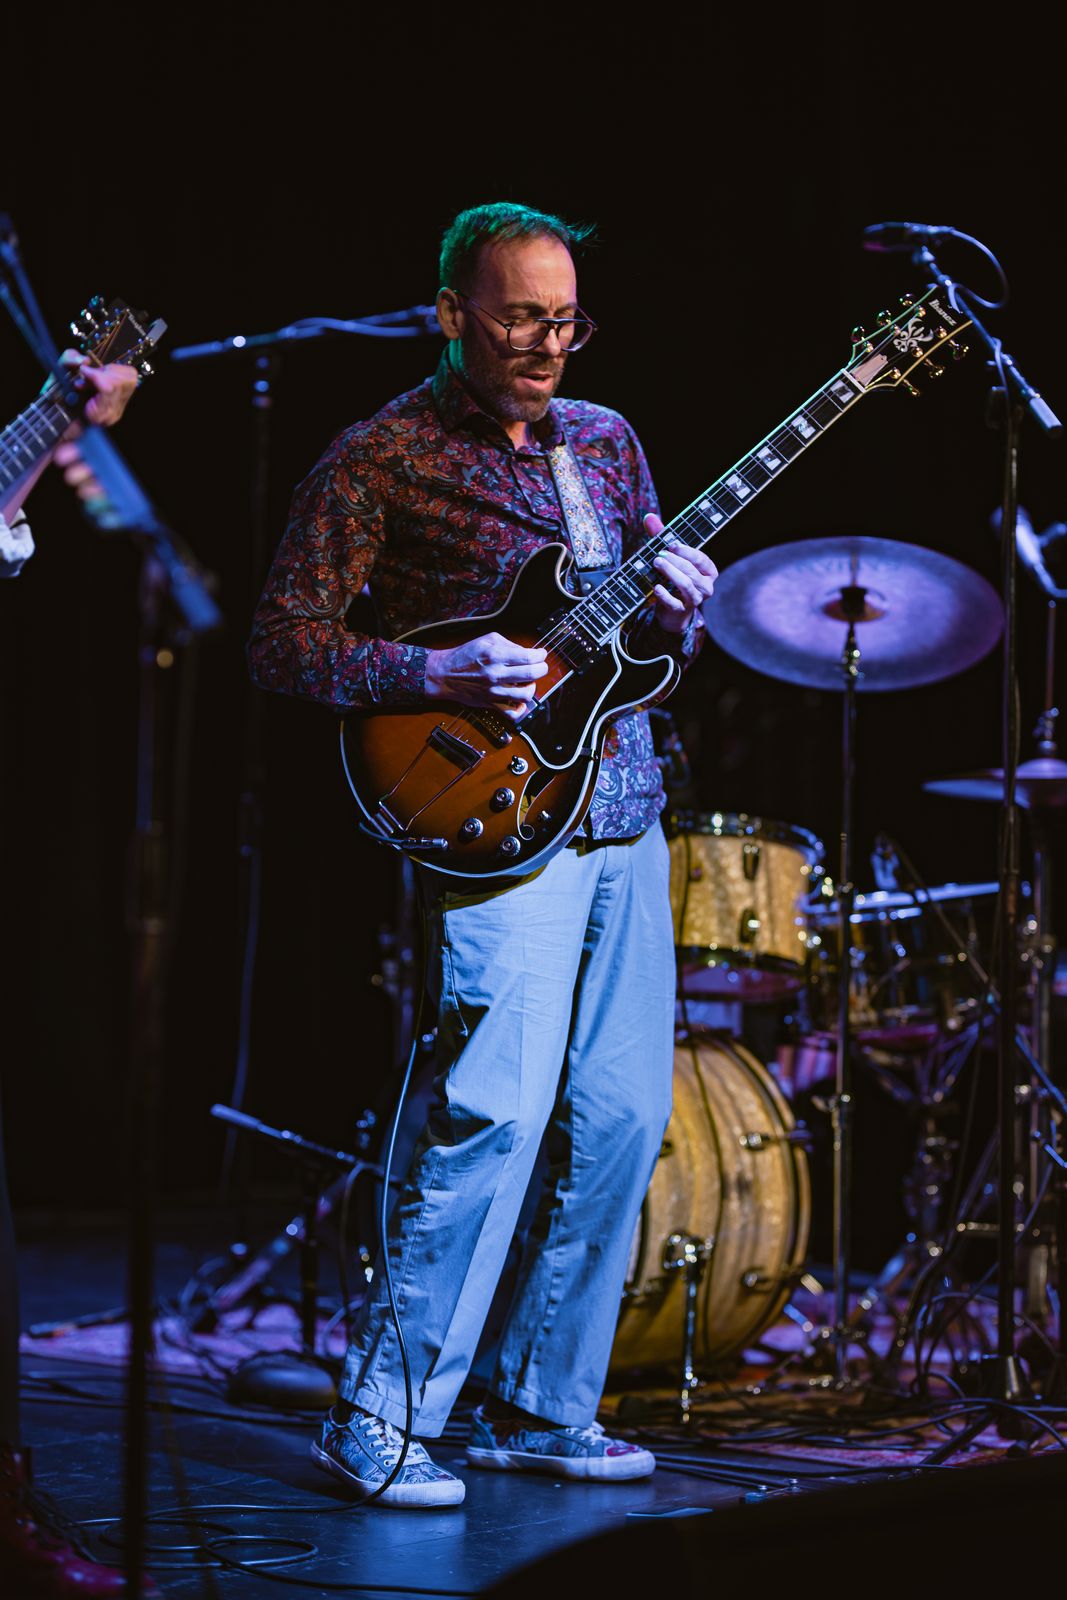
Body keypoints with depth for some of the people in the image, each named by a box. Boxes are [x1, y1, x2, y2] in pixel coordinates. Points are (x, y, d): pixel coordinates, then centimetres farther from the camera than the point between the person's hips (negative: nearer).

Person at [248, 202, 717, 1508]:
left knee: (622, 1118, 6)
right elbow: (282, 639, -7)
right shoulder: (380, 459, -4)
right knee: (500, 1110, -16)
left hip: (627, 818, 7)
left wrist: (674, 612, -3)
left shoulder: (606, 442, 15)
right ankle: (378, 1418, -7)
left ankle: (539, 1408, 17)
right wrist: (438, 676, -19)